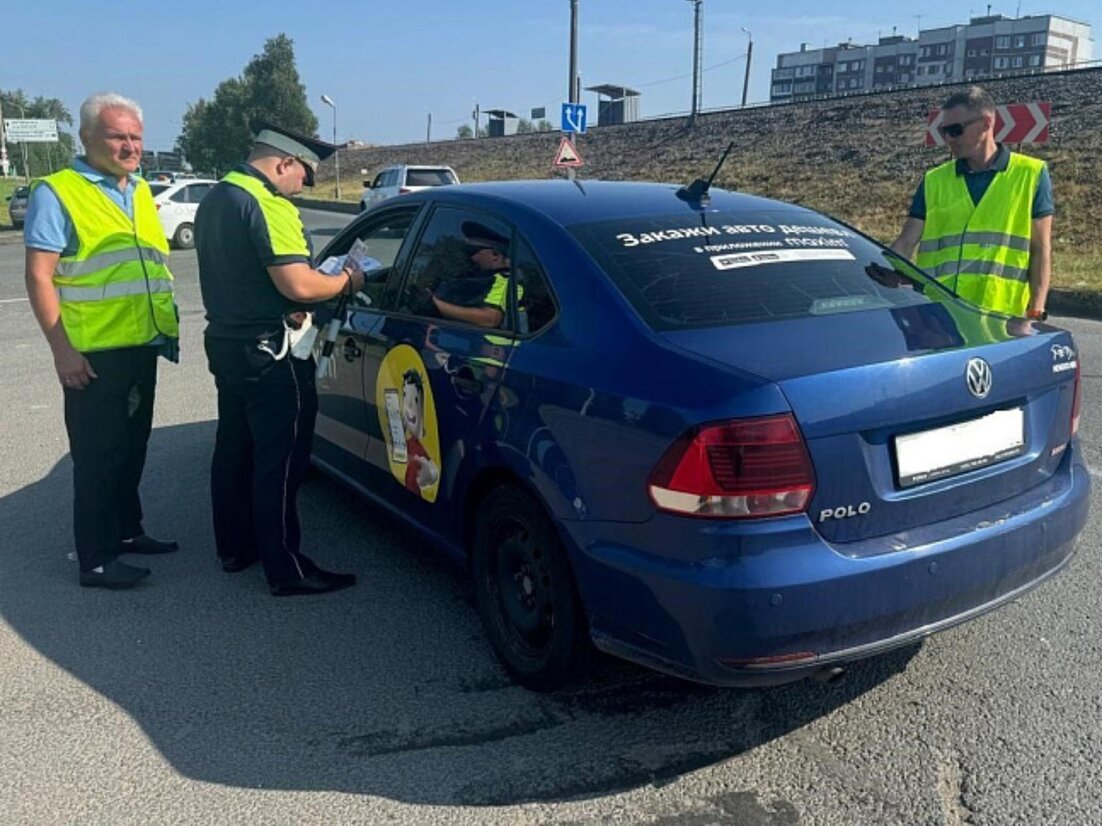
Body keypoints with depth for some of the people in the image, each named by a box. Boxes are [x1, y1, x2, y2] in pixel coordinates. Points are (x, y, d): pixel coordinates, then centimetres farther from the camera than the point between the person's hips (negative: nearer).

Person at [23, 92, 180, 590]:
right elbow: (39, 277, -13)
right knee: (98, 456, 0)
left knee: (132, 447, 18)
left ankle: (127, 531, 34)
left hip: (143, 347, 7)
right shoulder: (57, 193, -9)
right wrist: (62, 349, -19)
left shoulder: (140, 192, 14)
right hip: (93, 355, -7)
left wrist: (169, 328, 16)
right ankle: (96, 560, 10)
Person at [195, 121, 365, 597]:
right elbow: (298, 284, -26)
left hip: (225, 340, 10)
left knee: (234, 451, 18)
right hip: (270, 355, -10)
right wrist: (346, 280, -9)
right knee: (279, 463, -2)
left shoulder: (215, 198, 13)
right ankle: (286, 570, 6)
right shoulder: (268, 206, -19)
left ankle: (235, 548, 32)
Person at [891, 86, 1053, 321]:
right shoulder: (934, 181, 10)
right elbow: (905, 243, 8)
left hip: (1000, 316, -2)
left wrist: (1036, 311, -3)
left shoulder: (1031, 174, 5)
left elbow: (1041, 249, 3)